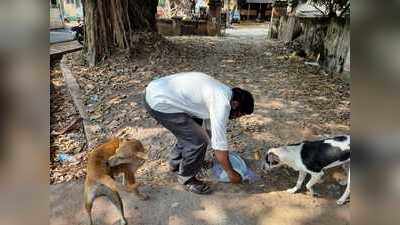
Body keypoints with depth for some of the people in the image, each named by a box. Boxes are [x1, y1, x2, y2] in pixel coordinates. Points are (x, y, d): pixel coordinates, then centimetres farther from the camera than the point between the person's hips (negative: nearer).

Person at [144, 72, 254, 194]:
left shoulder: (221, 92, 12)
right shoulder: (222, 104, -17)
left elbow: (209, 127, 24)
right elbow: (219, 144, -14)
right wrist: (230, 172, 2)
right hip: (159, 103, -10)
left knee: (190, 131, 22)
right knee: (197, 140, -7)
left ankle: (176, 163, 41)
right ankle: (187, 179, 16)